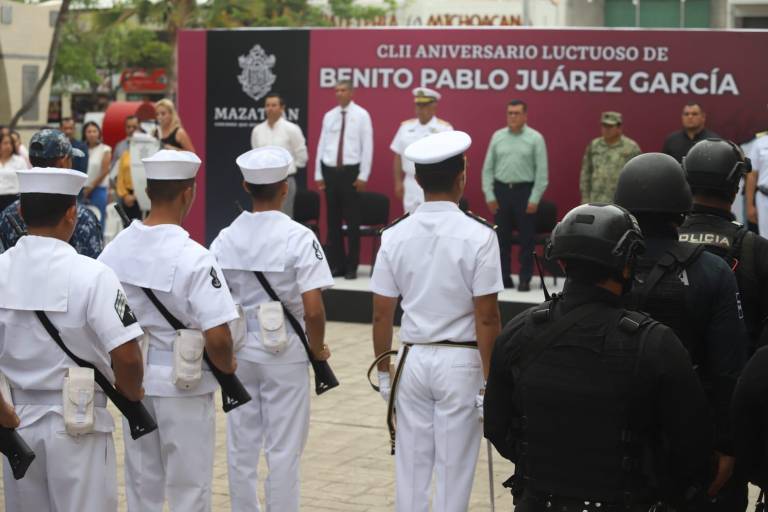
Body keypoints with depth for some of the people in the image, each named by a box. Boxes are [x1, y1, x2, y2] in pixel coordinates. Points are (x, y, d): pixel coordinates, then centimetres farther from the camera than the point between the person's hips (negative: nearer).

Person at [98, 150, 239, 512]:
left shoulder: (115, 248, -3)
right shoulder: (194, 258, -20)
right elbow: (217, 338, -24)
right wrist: (228, 367, -4)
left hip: (133, 379, 5)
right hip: (183, 383, -5)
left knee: (141, 483, 19)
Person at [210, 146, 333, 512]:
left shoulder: (226, 238, -1)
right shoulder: (298, 237, -13)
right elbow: (313, 309, -18)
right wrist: (318, 349, -1)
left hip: (237, 353, 4)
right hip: (285, 353, -4)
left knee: (241, 447, 14)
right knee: (283, 451, 6)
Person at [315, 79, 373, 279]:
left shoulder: (361, 115, -3)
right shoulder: (329, 116, 9)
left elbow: (367, 146, -5)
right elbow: (321, 145, 10)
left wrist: (363, 176, -10)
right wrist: (318, 174, 7)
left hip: (351, 171, -4)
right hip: (330, 171, 4)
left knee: (352, 220, 2)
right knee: (333, 220, 9)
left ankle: (352, 266, 10)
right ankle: (336, 263, 18)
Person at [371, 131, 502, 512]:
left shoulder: (395, 235, -2)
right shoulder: (478, 235, -12)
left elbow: (381, 314, 2)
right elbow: (486, 318, -13)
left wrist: (383, 371, 13)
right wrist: (490, 380, -6)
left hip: (413, 359, 3)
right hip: (461, 362, -3)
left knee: (411, 465, 13)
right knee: (453, 468, 7)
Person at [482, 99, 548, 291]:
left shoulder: (535, 138, -3)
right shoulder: (498, 136, 6)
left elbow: (541, 172, -4)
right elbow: (488, 168, 8)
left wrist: (534, 199, -10)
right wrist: (489, 195, 1)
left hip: (524, 191, -3)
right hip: (501, 190, 3)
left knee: (526, 238, 1)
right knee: (502, 237, 7)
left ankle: (525, 279, 8)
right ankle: (504, 276, 16)